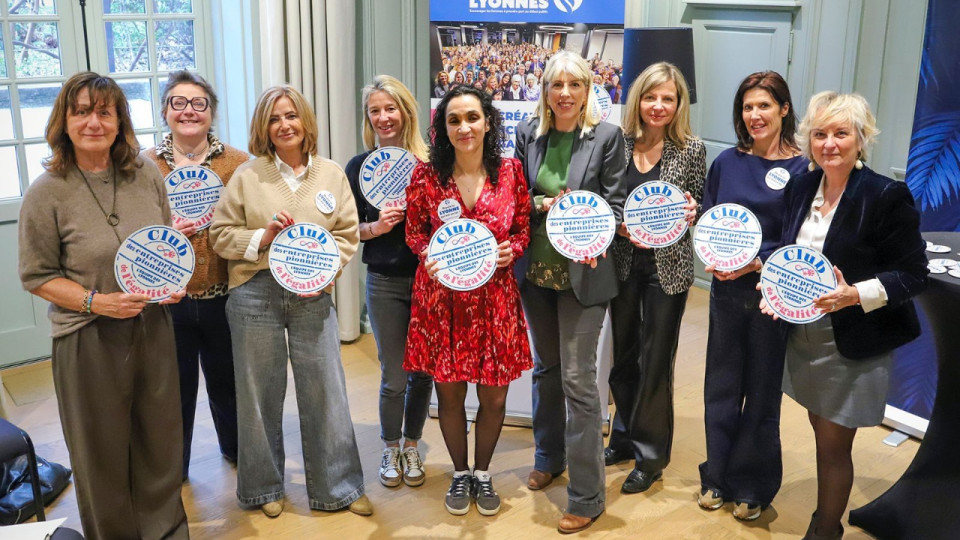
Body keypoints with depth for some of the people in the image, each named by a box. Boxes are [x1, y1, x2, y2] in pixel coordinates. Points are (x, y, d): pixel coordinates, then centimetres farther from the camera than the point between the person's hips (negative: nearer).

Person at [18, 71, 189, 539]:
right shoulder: (47, 192, -10)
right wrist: (96, 301, -18)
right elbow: (36, 275, -5)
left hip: (153, 328, 4)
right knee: (104, 450, 10)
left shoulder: (147, 176, 1)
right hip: (89, 340, -3)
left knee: (160, 439, 14)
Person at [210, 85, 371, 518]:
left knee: (325, 391, 4)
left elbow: (346, 234, 4)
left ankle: (337, 486, 21)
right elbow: (221, 234, 3)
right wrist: (263, 237, -13)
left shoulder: (332, 174, 6)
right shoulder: (247, 176, 3)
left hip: (312, 297, 1)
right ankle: (265, 487, 28)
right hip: (256, 295, 0)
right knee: (260, 393, 9)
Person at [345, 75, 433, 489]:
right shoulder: (359, 167, 0)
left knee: (422, 370, 10)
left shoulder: (429, 162, -2)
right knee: (394, 376, 4)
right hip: (385, 282, 0)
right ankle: (390, 450, 28)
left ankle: (411, 447, 31)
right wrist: (375, 227, -14)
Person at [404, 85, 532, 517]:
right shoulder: (426, 175, -4)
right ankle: (460, 473, 33)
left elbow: (524, 228, 8)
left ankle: (483, 473, 33)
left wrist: (510, 251, -12)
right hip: (441, 298, 0)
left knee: (494, 396, 8)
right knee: (449, 394, 9)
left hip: (495, 298, 1)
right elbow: (414, 231, 6)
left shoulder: (510, 171, -1)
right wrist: (430, 258, -13)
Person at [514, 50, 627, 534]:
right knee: (545, 366, 19)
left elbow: (615, 203, -6)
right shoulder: (528, 133, 2)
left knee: (578, 377, -3)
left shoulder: (607, 136, -8)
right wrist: (544, 205, -14)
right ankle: (549, 456, 40)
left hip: (582, 272, -4)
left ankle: (587, 496, 8)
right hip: (536, 269, 4)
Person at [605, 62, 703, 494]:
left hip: (668, 268, -2)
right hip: (623, 263, 2)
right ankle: (625, 437, 35)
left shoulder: (691, 150, -5)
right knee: (623, 356, 15)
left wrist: (689, 213, -19)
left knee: (656, 362, 6)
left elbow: (698, 209, 2)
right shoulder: (619, 143, -1)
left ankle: (651, 455, 21)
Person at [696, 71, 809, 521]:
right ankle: (718, 478, 29)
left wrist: (757, 263, -20)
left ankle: (753, 487, 26)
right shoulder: (727, 162, 3)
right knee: (721, 386, 12)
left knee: (762, 391, 9)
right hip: (726, 292, 3)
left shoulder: (801, 170, -7)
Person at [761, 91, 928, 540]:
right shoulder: (801, 188, 3)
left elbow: (913, 274, -13)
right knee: (821, 432, 17)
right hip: (804, 336, 5)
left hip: (853, 346, -5)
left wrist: (855, 295, -27)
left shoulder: (887, 196, -15)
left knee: (833, 445, 4)